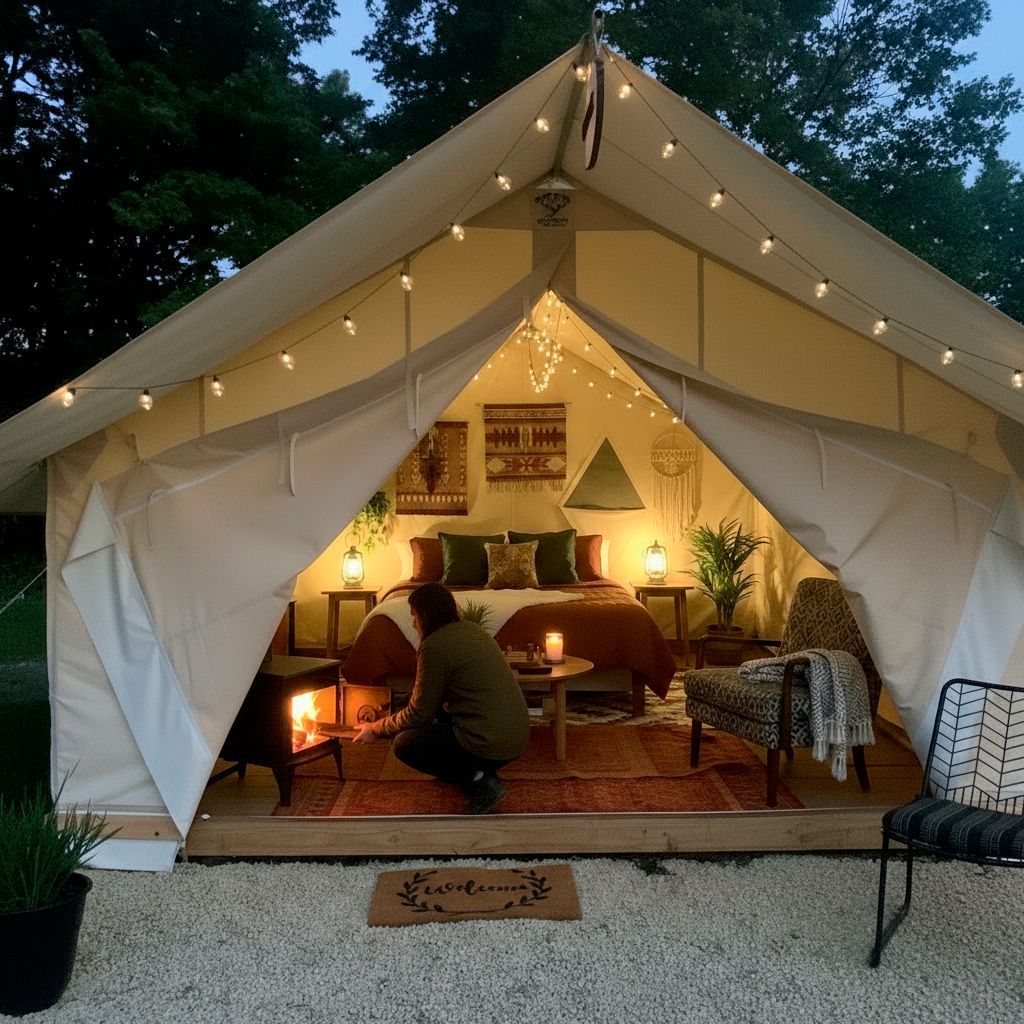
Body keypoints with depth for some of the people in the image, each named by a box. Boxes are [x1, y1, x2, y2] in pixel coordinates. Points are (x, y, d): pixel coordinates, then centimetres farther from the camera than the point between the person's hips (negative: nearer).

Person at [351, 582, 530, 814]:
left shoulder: (435, 646, -14)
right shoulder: (471, 629, 12)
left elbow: (418, 714, -6)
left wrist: (377, 729, 10)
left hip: (492, 746, -9)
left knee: (404, 744, 7)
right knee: (440, 709, 27)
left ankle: (477, 779, -3)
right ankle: (478, 771, 17)